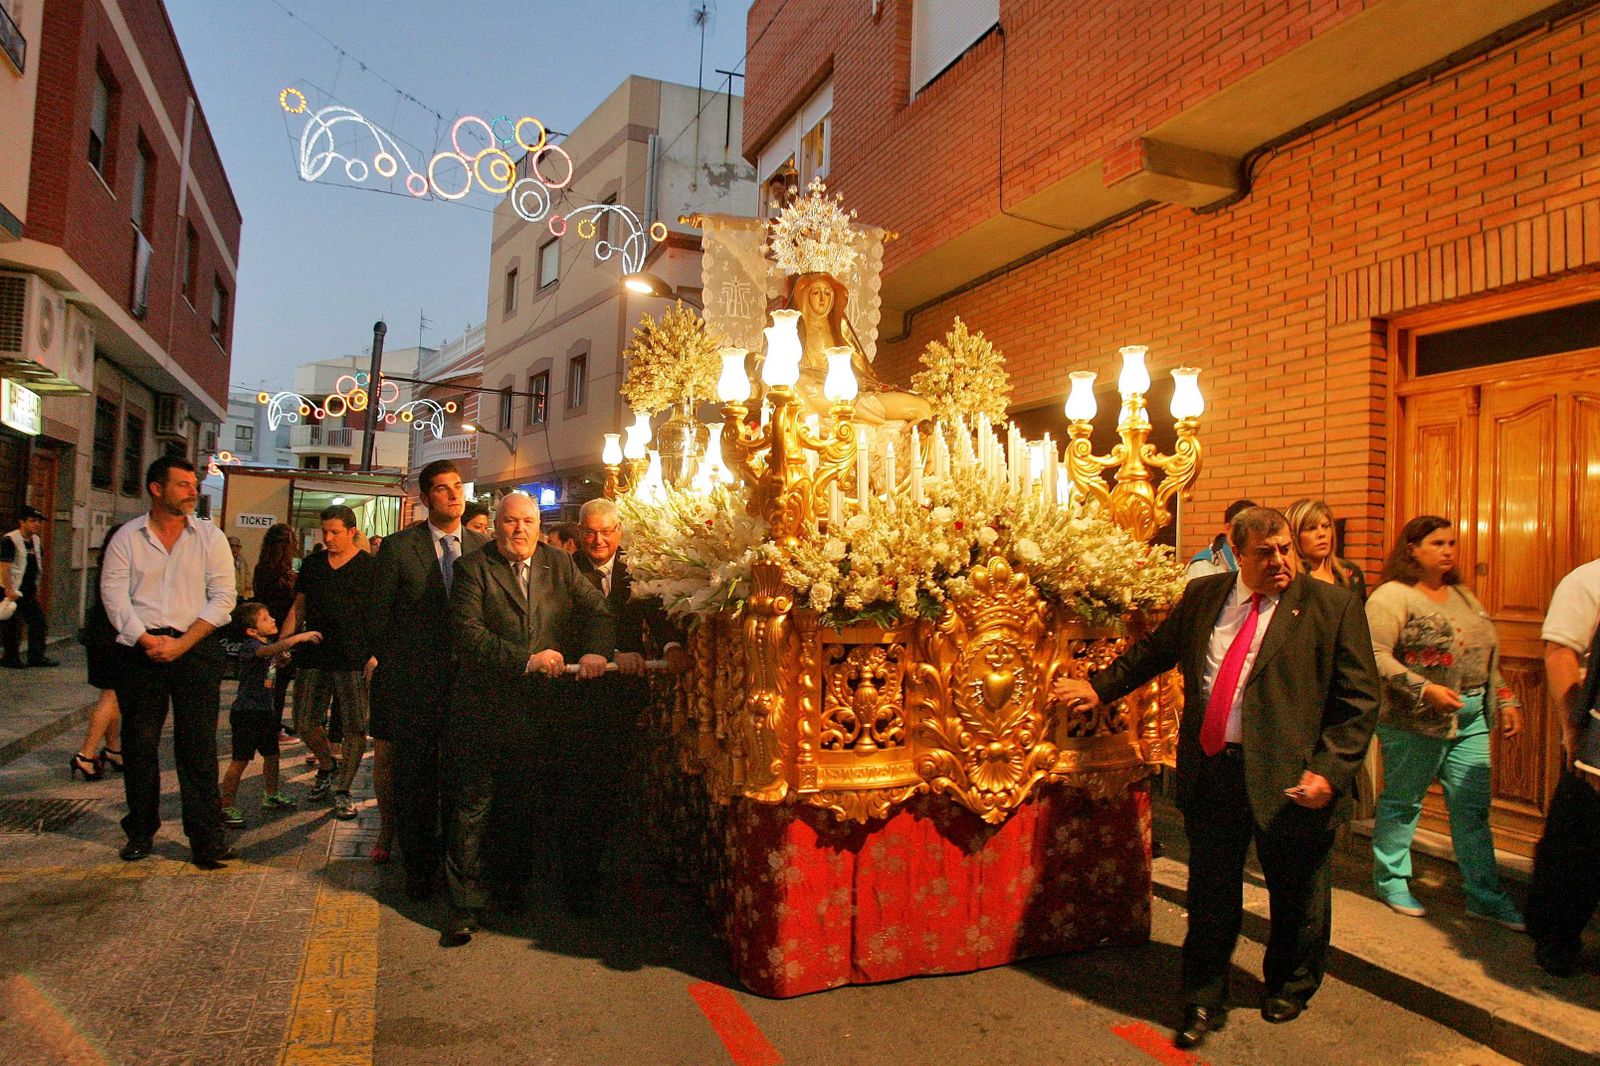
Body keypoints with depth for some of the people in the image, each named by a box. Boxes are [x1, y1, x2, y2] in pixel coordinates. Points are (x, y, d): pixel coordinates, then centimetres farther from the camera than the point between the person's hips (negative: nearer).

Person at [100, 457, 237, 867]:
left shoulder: (210, 537, 5)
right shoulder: (127, 537, 6)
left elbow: (221, 598, -1)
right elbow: (114, 594, 0)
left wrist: (182, 643, -10)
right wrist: (147, 640, -11)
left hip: (197, 648, -1)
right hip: (139, 649, 1)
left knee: (198, 744, -3)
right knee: (139, 742, 7)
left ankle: (207, 836, 1)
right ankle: (141, 830, 22)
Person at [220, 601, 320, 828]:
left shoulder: (270, 642, 9)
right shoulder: (250, 646, -18)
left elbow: (278, 658, 32)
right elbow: (269, 650, -41)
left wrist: (284, 659, 10)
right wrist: (298, 637, -49)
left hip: (266, 709, 9)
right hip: (246, 712, -9)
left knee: (272, 755, 17)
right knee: (241, 760, -5)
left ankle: (271, 796, 33)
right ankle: (226, 807, 5)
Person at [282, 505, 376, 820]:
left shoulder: (370, 567, -2)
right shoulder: (312, 564, 12)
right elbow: (298, 608, 17)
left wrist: (376, 655, -15)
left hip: (353, 660, -4)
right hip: (314, 657, 4)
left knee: (355, 728, -2)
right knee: (304, 723, 7)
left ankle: (343, 790, 14)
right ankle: (326, 765, 35)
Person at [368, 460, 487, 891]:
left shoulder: (482, 547, 4)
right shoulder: (398, 547, -3)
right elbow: (379, 616, 0)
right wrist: (385, 671, -1)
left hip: (467, 678, 2)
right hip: (413, 681, -2)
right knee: (413, 775, 9)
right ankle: (419, 864, 27)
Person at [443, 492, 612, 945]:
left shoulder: (559, 565, 7)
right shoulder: (473, 568, -4)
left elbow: (598, 610, 3)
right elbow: (469, 632, -15)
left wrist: (595, 651, -17)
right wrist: (527, 660, -22)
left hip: (539, 709, 3)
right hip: (483, 710, -3)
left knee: (521, 807, 16)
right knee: (472, 809, 3)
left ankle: (511, 889, 34)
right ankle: (466, 905, 14)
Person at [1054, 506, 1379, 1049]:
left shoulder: (1333, 607, -5)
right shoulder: (1203, 595, 6)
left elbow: (1359, 701, -6)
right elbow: (1154, 650, 20)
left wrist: (1328, 770, -15)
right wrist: (1100, 687, 21)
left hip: (1290, 780, -2)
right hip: (1210, 772, 2)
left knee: (1295, 896, 18)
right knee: (1210, 894, 10)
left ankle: (1290, 988, 45)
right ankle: (1203, 1003, 28)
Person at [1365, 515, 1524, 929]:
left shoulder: (1463, 596, 15)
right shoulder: (1391, 597, -10)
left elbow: (1486, 657, 21)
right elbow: (1376, 656, -19)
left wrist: (1505, 700, 15)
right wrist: (1424, 689, -24)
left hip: (1471, 719, 7)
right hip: (1416, 721, -7)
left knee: (1474, 808, 9)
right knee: (1402, 802, 7)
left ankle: (1485, 896, 18)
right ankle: (1391, 881, 22)